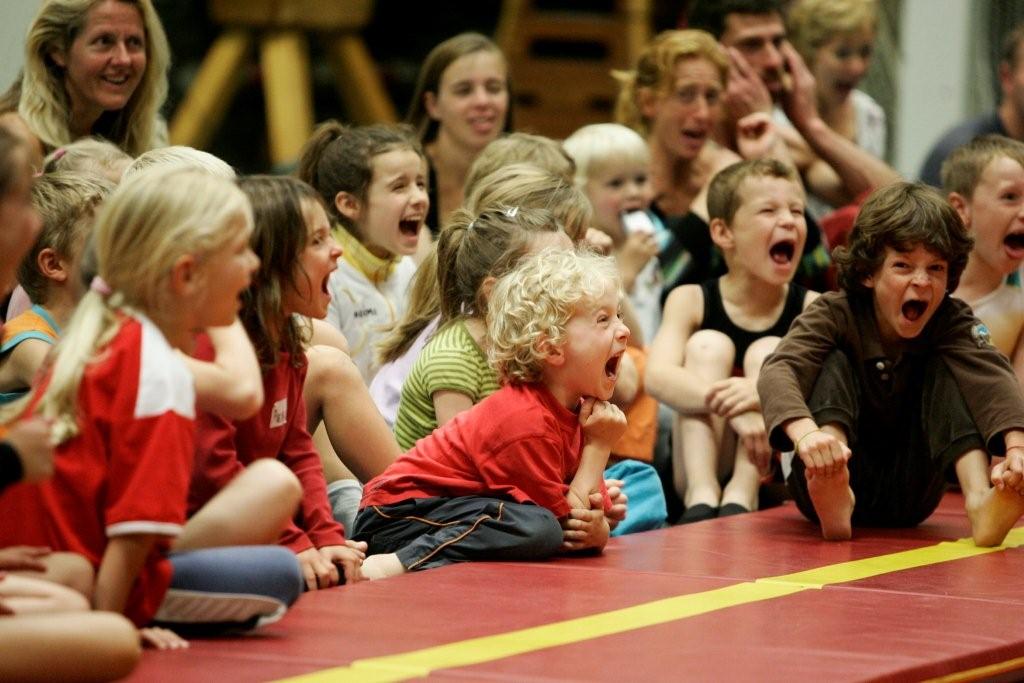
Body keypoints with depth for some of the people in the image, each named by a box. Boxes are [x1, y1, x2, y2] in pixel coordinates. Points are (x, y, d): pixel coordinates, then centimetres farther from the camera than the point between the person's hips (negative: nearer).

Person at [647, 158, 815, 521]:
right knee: (708, 345, -16)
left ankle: (741, 496, -31)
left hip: (775, 474, 0)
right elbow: (658, 376, -22)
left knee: (769, 352, -16)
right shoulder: (690, 301, -3)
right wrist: (729, 405, -41)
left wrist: (765, 391, -40)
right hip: (699, 466, 0)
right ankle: (702, 496, -31)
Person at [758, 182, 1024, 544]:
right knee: (835, 363, -22)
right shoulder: (835, 314, -12)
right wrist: (806, 433, -55)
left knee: (944, 366, -14)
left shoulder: (952, 322, -7)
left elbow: (993, 376, -28)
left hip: (907, 502, 2)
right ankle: (835, 504, -46)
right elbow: (778, 371, -31)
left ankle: (980, 500, -35)